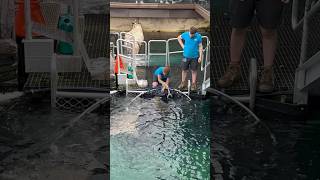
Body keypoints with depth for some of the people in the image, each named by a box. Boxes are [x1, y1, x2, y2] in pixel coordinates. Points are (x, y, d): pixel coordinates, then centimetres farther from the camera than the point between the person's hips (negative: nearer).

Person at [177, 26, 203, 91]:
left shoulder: (198, 36, -12)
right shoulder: (185, 34, -8)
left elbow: (200, 47, -5)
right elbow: (179, 38, 12)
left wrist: (200, 56, -7)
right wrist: (182, 46, 3)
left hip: (194, 57, -2)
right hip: (186, 56, 2)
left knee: (194, 71, 8)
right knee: (184, 70, 10)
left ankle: (194, 85, 19)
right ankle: (183, 83, 26)